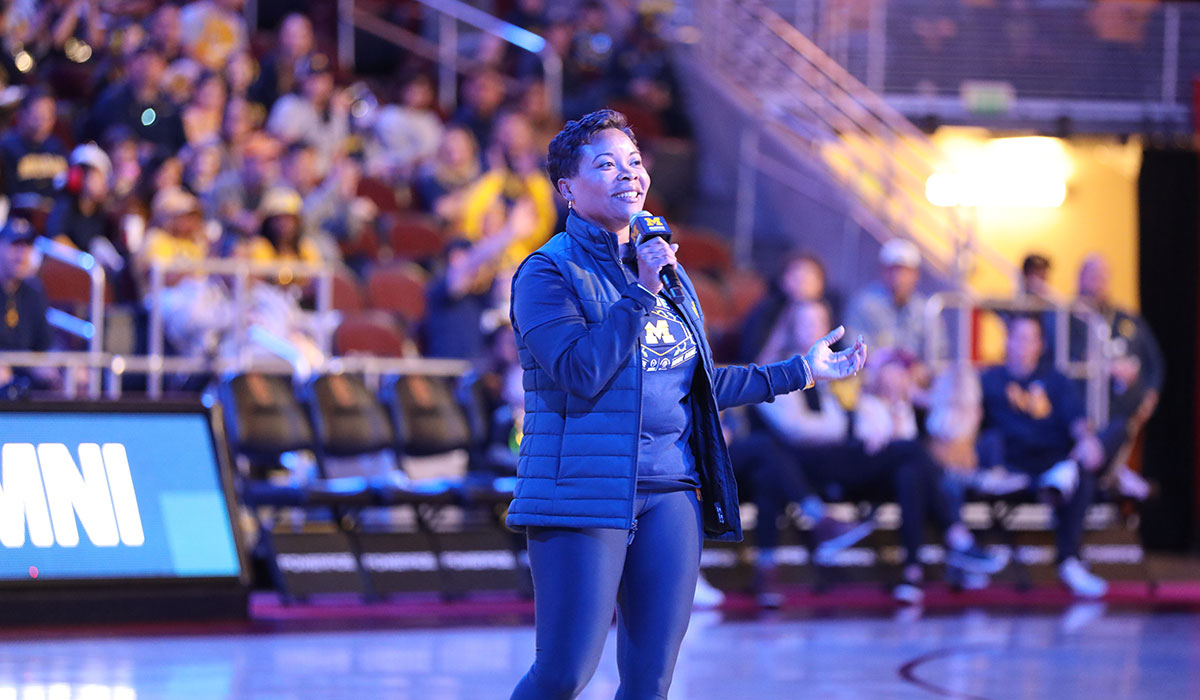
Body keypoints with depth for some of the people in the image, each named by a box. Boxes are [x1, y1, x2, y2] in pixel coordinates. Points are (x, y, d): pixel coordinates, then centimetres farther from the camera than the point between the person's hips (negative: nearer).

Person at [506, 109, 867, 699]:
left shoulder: (664, 268, 17)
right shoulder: (548, 273, -5)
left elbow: (697, 384, 25)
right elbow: (580, 374, -18)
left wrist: (800, 370, 28)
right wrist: (642, 292, -18)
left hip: (669, 494, 7)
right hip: (582, 491, -6)